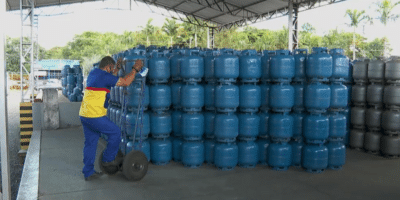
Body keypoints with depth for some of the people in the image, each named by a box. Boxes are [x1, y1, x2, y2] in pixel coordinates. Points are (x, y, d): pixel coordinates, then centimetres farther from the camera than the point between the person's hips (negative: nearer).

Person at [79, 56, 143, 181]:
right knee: (115, 132, 8)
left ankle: (88, 172, 21)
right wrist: (135, 69, -6)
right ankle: (108, 159, 20)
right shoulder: (104, 75, -13)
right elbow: (125, 82, -16)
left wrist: (117, 69, 31)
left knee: (90, 143, 15)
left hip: (84, 114, 9)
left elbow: (110, 80, 32)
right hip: (95, 116, -9)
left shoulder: (93, 73, 16)